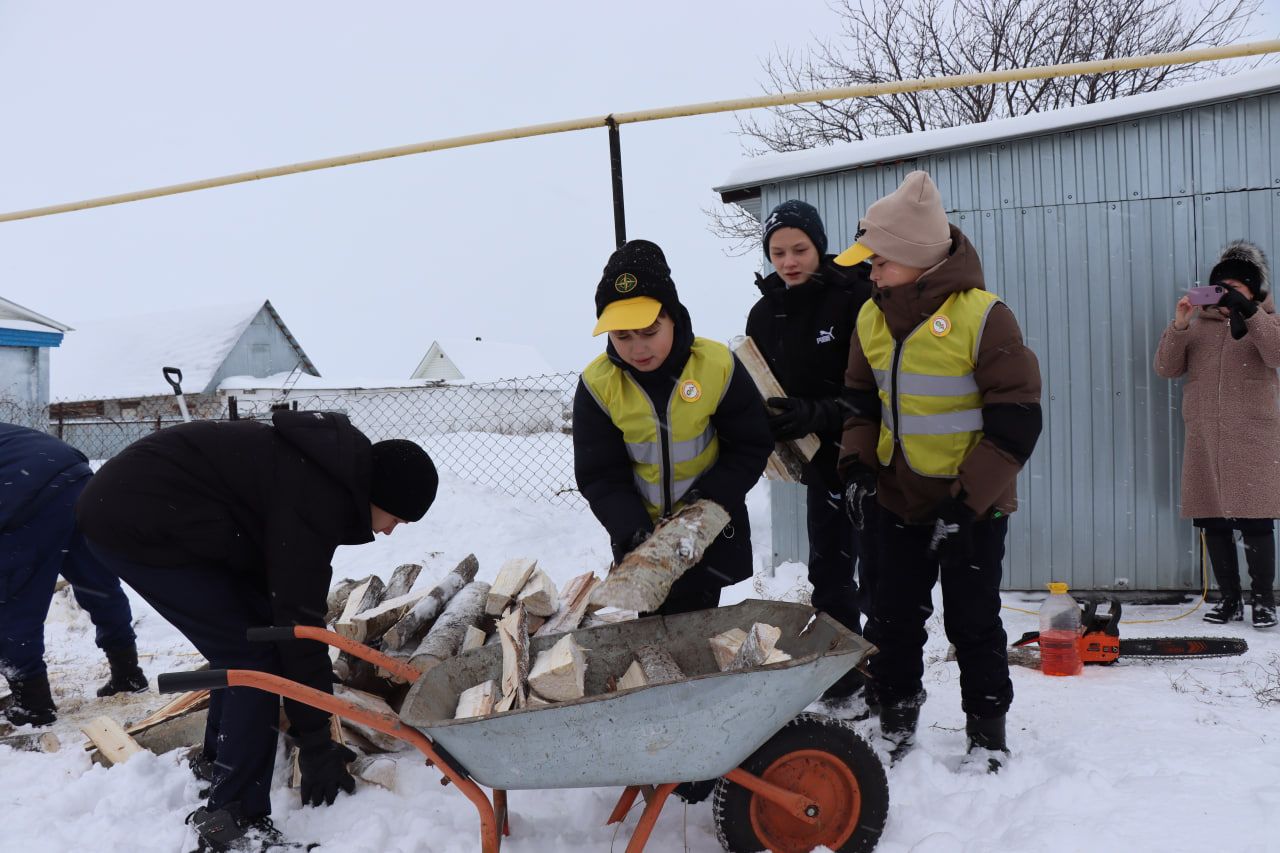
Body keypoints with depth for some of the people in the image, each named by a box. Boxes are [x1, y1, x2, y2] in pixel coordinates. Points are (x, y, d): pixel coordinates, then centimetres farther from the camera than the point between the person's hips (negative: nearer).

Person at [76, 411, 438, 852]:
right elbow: (299, 618, -24)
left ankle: (218, 759, 37)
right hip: (138, 524, -10)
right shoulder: (315, 497, -24)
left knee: (244, 643, 18)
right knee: (254, 657, -10)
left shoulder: (335, 467, 6)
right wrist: (314, 741, -17)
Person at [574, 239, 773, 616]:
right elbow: (599, 475, -12)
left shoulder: (718, 366, -19)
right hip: (642, 535, 2)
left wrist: (713, 494, -23)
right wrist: (631, 528, -27)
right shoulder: (597, 385, -16)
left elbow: (751, 446, -9)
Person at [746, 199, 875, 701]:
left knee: (878, 572, 1)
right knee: (828, 571, 16)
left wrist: (816, 415, -28)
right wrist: (767, 427, -10)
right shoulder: (765, 313, 5)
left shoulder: (855, 299, -14)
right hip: (821, 461, 6)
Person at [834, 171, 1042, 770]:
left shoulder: (981, 315, -17)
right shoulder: (872, 317, 1)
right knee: (895, 615, 13)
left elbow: (1016, 420, -16)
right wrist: (857, 460, -4)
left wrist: (967, 497, -20)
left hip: (973, 503, -5)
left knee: (973, 621, 7)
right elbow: (862, 399, 13)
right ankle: (896, 712, 31)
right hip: (900, 497, 5)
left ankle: (987, 726, 27)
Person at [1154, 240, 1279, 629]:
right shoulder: (1198, 323, 12)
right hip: (1203, 438, 3)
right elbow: (1166, 368, 2)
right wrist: (1178, 326, -12)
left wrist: (1248, 312, -23)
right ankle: (1230, 598, 15)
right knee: (1212, 521, 5)